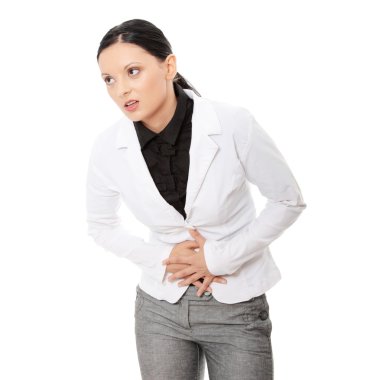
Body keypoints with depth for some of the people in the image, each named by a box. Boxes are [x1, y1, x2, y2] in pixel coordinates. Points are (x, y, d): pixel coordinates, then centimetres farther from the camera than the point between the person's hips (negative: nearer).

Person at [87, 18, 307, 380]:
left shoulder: (233, 124, -19)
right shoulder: (108, 147, -11)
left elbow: (289, 201, -7)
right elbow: (101, 226, 6)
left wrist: (219, 257, -12)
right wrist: (163, 258, -8)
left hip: (236, 305, -2)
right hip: (160, 306, 2)